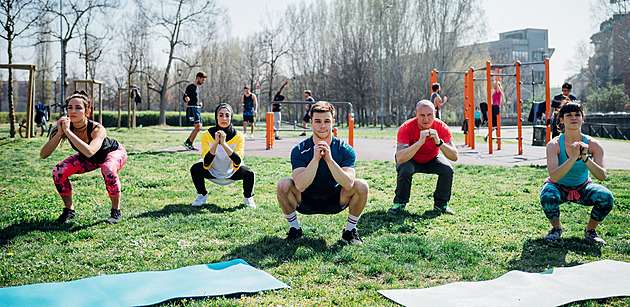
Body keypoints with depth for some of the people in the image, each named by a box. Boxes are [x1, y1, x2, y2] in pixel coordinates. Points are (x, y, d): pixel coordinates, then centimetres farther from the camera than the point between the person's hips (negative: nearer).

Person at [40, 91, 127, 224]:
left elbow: (89, 152, -56)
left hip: (115, 153, -5)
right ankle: (69, 210, 7)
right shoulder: (65, 127, -25)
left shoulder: (98, 129, -38)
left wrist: (68, 131, -51)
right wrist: (59, 132, -42)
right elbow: (43, 154, -30)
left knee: (108, 170, -38)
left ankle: (116, 211, -15)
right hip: (91, 160, 5)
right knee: (58, 172, -15)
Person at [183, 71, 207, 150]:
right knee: (198, 126, -16)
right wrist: (186, 99, -35)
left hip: (197, 109, 10)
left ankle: (187, 142, 15)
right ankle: (189, 144, -11)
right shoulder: (190, 87, -8)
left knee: (199, 127, 10)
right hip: (192, 108, -10)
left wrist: (200, 103, 13)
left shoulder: (197, 87, 20)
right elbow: (184, 97, -14)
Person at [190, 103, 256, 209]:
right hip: (212, 172, 0)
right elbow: (206, 164, -26)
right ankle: (202, 196, 2)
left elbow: (237, 163, -30)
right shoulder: (207, 135, -18)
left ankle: (248, 198, 4)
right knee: (195, 169, -27)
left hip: (231, 172, 0)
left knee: (249, 173, -27)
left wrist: (224, 143, -38)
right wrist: (216, 143, -37)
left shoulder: (238, 136, -18)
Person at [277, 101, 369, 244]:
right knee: (283, 184, -27)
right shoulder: (299, 150, -16)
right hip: (307, 202, 0)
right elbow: (300, 185, -30)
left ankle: (350, 230, -2)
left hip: (335, 202, 1)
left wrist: (329, 159, -36)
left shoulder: (345, 149, -13)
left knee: (361, 185, -24)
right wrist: (316, 158, -37)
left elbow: (348, 184, -28)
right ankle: (294, 228, -3)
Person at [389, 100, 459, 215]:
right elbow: (400, 159, -43)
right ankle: (400, 202, -5)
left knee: (448, 170, -24)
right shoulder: (406, 128, -30)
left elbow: (454, 157, -30)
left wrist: (439, 142, -46)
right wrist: (420, 142, -51)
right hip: (410, 160, -2)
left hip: (432, 160, 2)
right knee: (405, 170, -33)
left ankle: (441, 203, 3)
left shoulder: (441, 127, -24)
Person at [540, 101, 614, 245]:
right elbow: (553, 177, -33)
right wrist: (573, 157, -42)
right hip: (559, 187, -2)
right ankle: (556, 228, -1)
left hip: (583, 188, 2)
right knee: (547, 197, -35)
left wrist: (585, 157, -37)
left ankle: (590, 230, 3)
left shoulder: (593, 144, -14)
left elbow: (602, 176, -23)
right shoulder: (554, 145, -20)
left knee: (607, 197, -26)